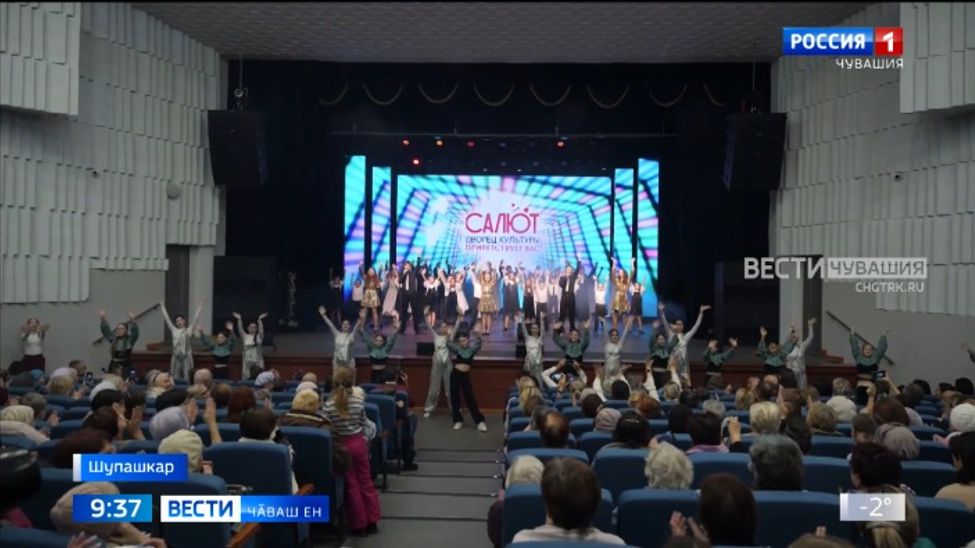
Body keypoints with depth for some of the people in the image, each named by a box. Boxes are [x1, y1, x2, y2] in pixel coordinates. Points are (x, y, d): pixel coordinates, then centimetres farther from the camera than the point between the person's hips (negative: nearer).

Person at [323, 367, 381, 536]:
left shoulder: (329, 405, -12)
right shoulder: (359, 401, -9)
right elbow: (363, 424, 1)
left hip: (341, 445, -1)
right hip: (358, 442, 1)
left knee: (351, 485, 9)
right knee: (365, 481, 14)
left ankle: (359, 525, 17)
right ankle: (372, 521, 21)